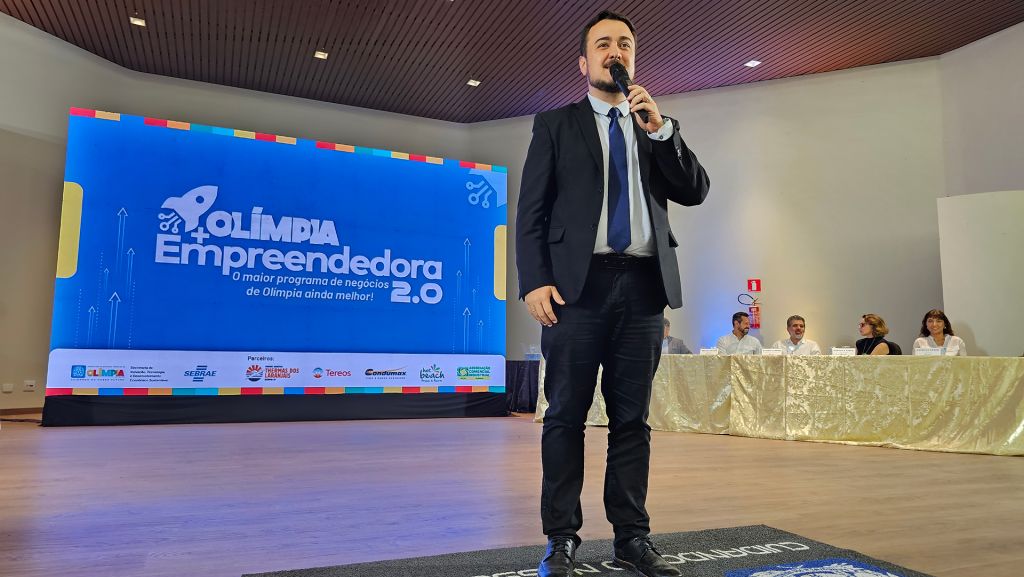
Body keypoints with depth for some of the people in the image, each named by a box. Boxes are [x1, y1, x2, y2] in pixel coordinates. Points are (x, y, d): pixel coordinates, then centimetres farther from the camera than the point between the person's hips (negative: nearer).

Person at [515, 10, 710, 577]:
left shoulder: (654, 129, 19)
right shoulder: (555, 124, 11)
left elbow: (694, 191, 8)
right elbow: (531, 210, 3)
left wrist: (659, 128, -3)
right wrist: (534, 281, -10)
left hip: (643, 286, 3)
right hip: (578, 284, -2)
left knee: (632, 419, 7)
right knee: (566, 417, 0)